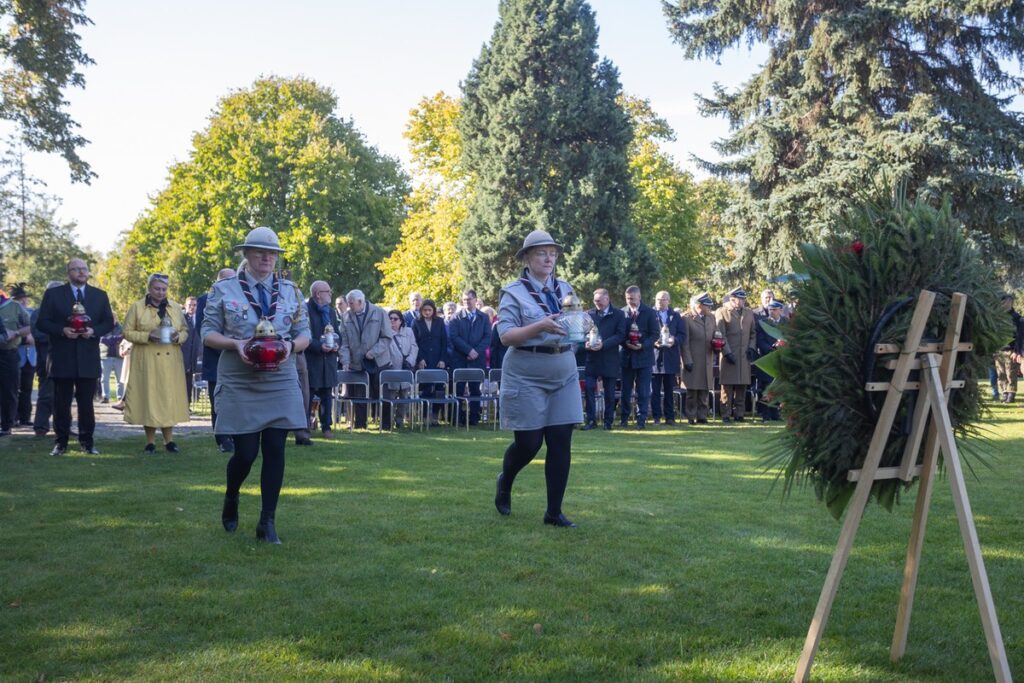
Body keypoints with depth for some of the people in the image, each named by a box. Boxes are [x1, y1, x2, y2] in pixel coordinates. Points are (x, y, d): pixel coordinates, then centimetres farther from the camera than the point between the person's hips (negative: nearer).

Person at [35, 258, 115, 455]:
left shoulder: (100, 295, 11)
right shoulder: (53, 294, 5)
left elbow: (109, 322, 9)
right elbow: (43, 322, 1)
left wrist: (94, 331, -10)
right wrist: (62, 330, -15)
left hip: (89, 358, 1)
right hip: (62, 357, -1)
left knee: (86, 401, 4)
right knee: (61, 402, 3)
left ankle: (87, 440, 13)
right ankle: (61, 441, 10)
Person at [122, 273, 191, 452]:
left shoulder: (175, 307, 11)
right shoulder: (137, 307, 2)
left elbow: (185, 330, 15)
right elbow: (127, 332, -1)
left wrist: (178, 337, -8)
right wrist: (147, 336, -17)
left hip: (170, 363, 3)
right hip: (147, 362, -2)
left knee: (169, 397, 2)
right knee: (149, 397, -2)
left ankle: (169, 440, 9)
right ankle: (150, 441, 6)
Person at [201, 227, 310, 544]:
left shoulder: (290, 291, 7)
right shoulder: (224, 289, 1)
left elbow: (304, 333, 9)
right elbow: (208, 332, 1)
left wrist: (291, 345, -13)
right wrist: (235, 343, -18)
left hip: (280, 383, 2)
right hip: (238, 384, -2)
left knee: (275, 450, -2)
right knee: (245, 453, -2)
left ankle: (267, 522, 8)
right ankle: (231, 500, 31)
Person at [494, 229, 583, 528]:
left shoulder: (565, 289, 10)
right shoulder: (514, 292, -6)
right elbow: (506, 336, -14)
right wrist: (540, 327, -28)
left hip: (564, 375, 5)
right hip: (526, 377, -4)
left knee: (561, 444, 0)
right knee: (528, 443, 0)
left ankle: (554, 512, 10)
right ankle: (504, 483, 33)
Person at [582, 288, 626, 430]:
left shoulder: (618, 315, 2)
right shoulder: (589, 314, 10)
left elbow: (620, 335, -6)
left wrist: (603, 344, -17)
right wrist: (586, 342, -10)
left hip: (609, 359, -2)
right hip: (591, 358, 2)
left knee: (609, 392, 5)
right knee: (588, 388, -5)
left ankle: (608, 421, 14)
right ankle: (591, 420, 2)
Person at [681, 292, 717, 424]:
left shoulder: (711, 318, 15)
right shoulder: (686, 318, -5)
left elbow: (715, 336, 21)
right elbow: (684, 342, -7)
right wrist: (687, 361, -12)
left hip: (707, 362, 6)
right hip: (693, 362, -5)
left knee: (705, 391, 6)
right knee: (692, 391, -1)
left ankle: (702, 417, 12)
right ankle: (691, 417, 5)